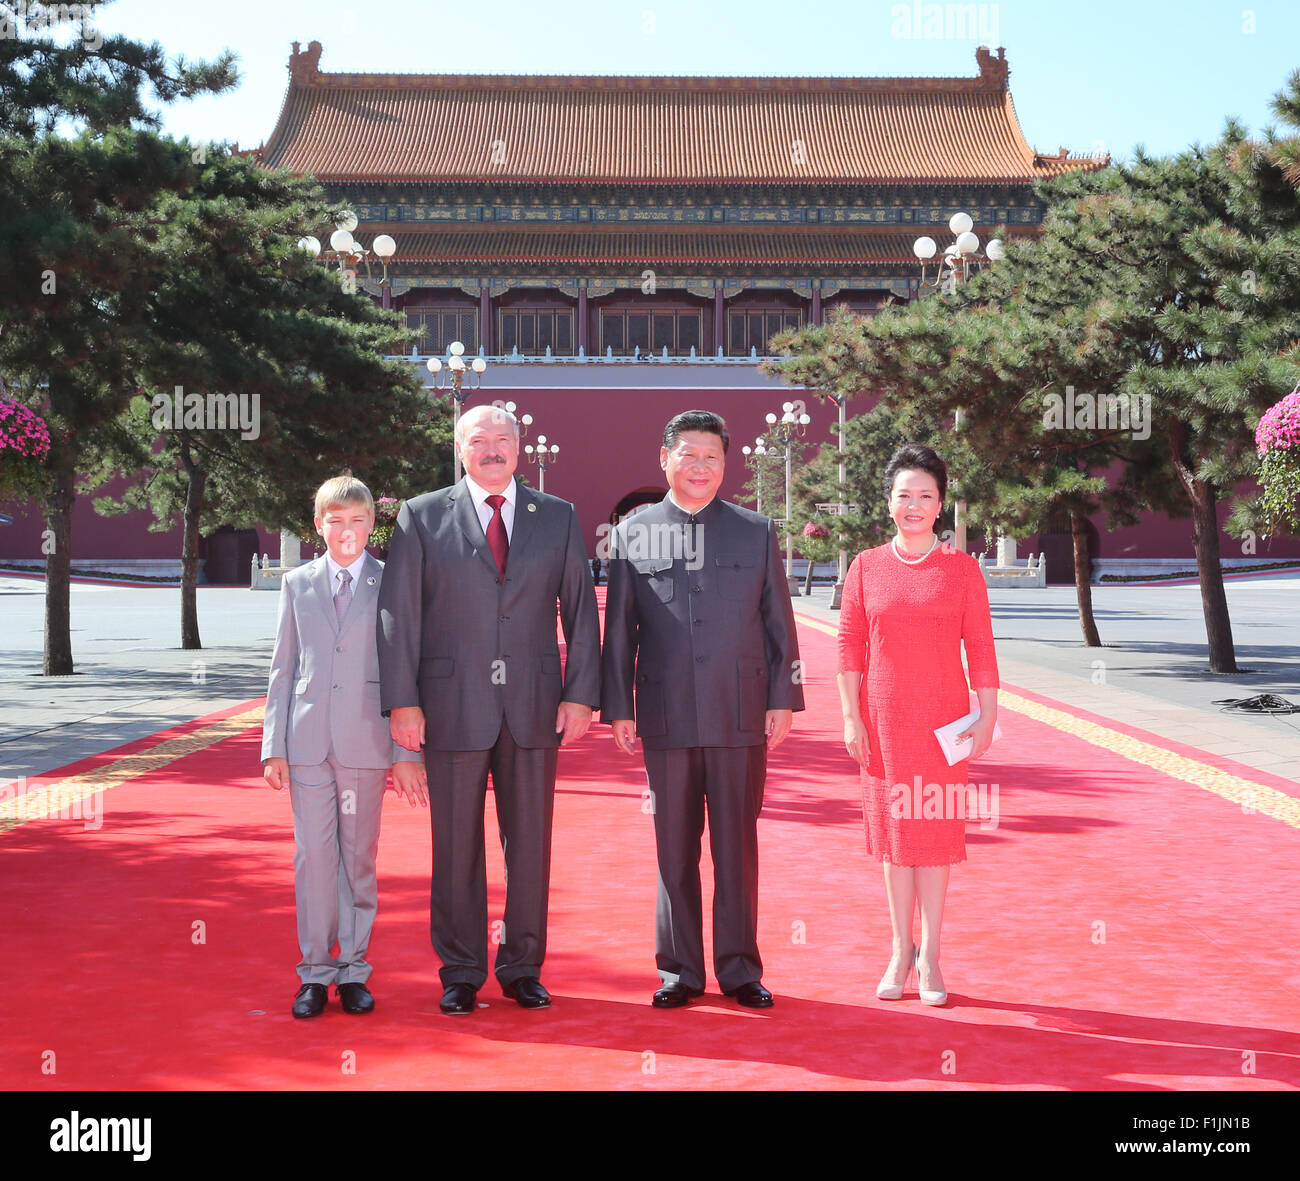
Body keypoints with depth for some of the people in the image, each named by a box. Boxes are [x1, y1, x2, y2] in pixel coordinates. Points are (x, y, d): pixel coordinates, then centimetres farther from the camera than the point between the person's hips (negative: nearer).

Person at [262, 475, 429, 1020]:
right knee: (313, 855, 2)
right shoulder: (298, 583, 9)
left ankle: (352, 970, 16)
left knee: (359, 857, 5)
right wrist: (274, 747, 4)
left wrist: (406, 752, -2)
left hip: (367, 742, -1)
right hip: (308, 742, 1)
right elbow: (283, 669, 10)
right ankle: (315, 972, 12)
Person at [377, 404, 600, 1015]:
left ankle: (522, 967, 20)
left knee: (530, 844, 7)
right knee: (456, 848, 5)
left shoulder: (557, 517, 8)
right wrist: (402, 701, -7)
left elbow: (580, 609, 7)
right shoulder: (422, 517, 3)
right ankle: (460, 973, 17)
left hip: (535, 707, 2)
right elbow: (398, 613, -1)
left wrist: (580, 694, -1)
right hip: (453, 707, -1)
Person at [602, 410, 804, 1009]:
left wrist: (782, 700, 1)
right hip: (665, 713, 0)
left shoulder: (756, 531, 8)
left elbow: (778, 623, 8)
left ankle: (740, 969, 14)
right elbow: (619, 628, 7)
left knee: (737, 845, 4)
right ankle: (680, 970, 16)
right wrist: (618, 707, 2)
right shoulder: (632, 533, 7)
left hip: (740, 713, 0)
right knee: (674, 847, 6)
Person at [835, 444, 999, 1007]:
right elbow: (849, 646, 3)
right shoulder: (866, 568, 3)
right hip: (884, 720, 1)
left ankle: (929, 954, 11)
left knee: (935, 829, 2)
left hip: (942, 720, -1)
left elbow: (981, 648, 0)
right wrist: (851, 717, -3)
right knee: (893, 829, 7)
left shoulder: (962, 568, 1)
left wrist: (986, 718, -4)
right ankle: (901, 950, 18)